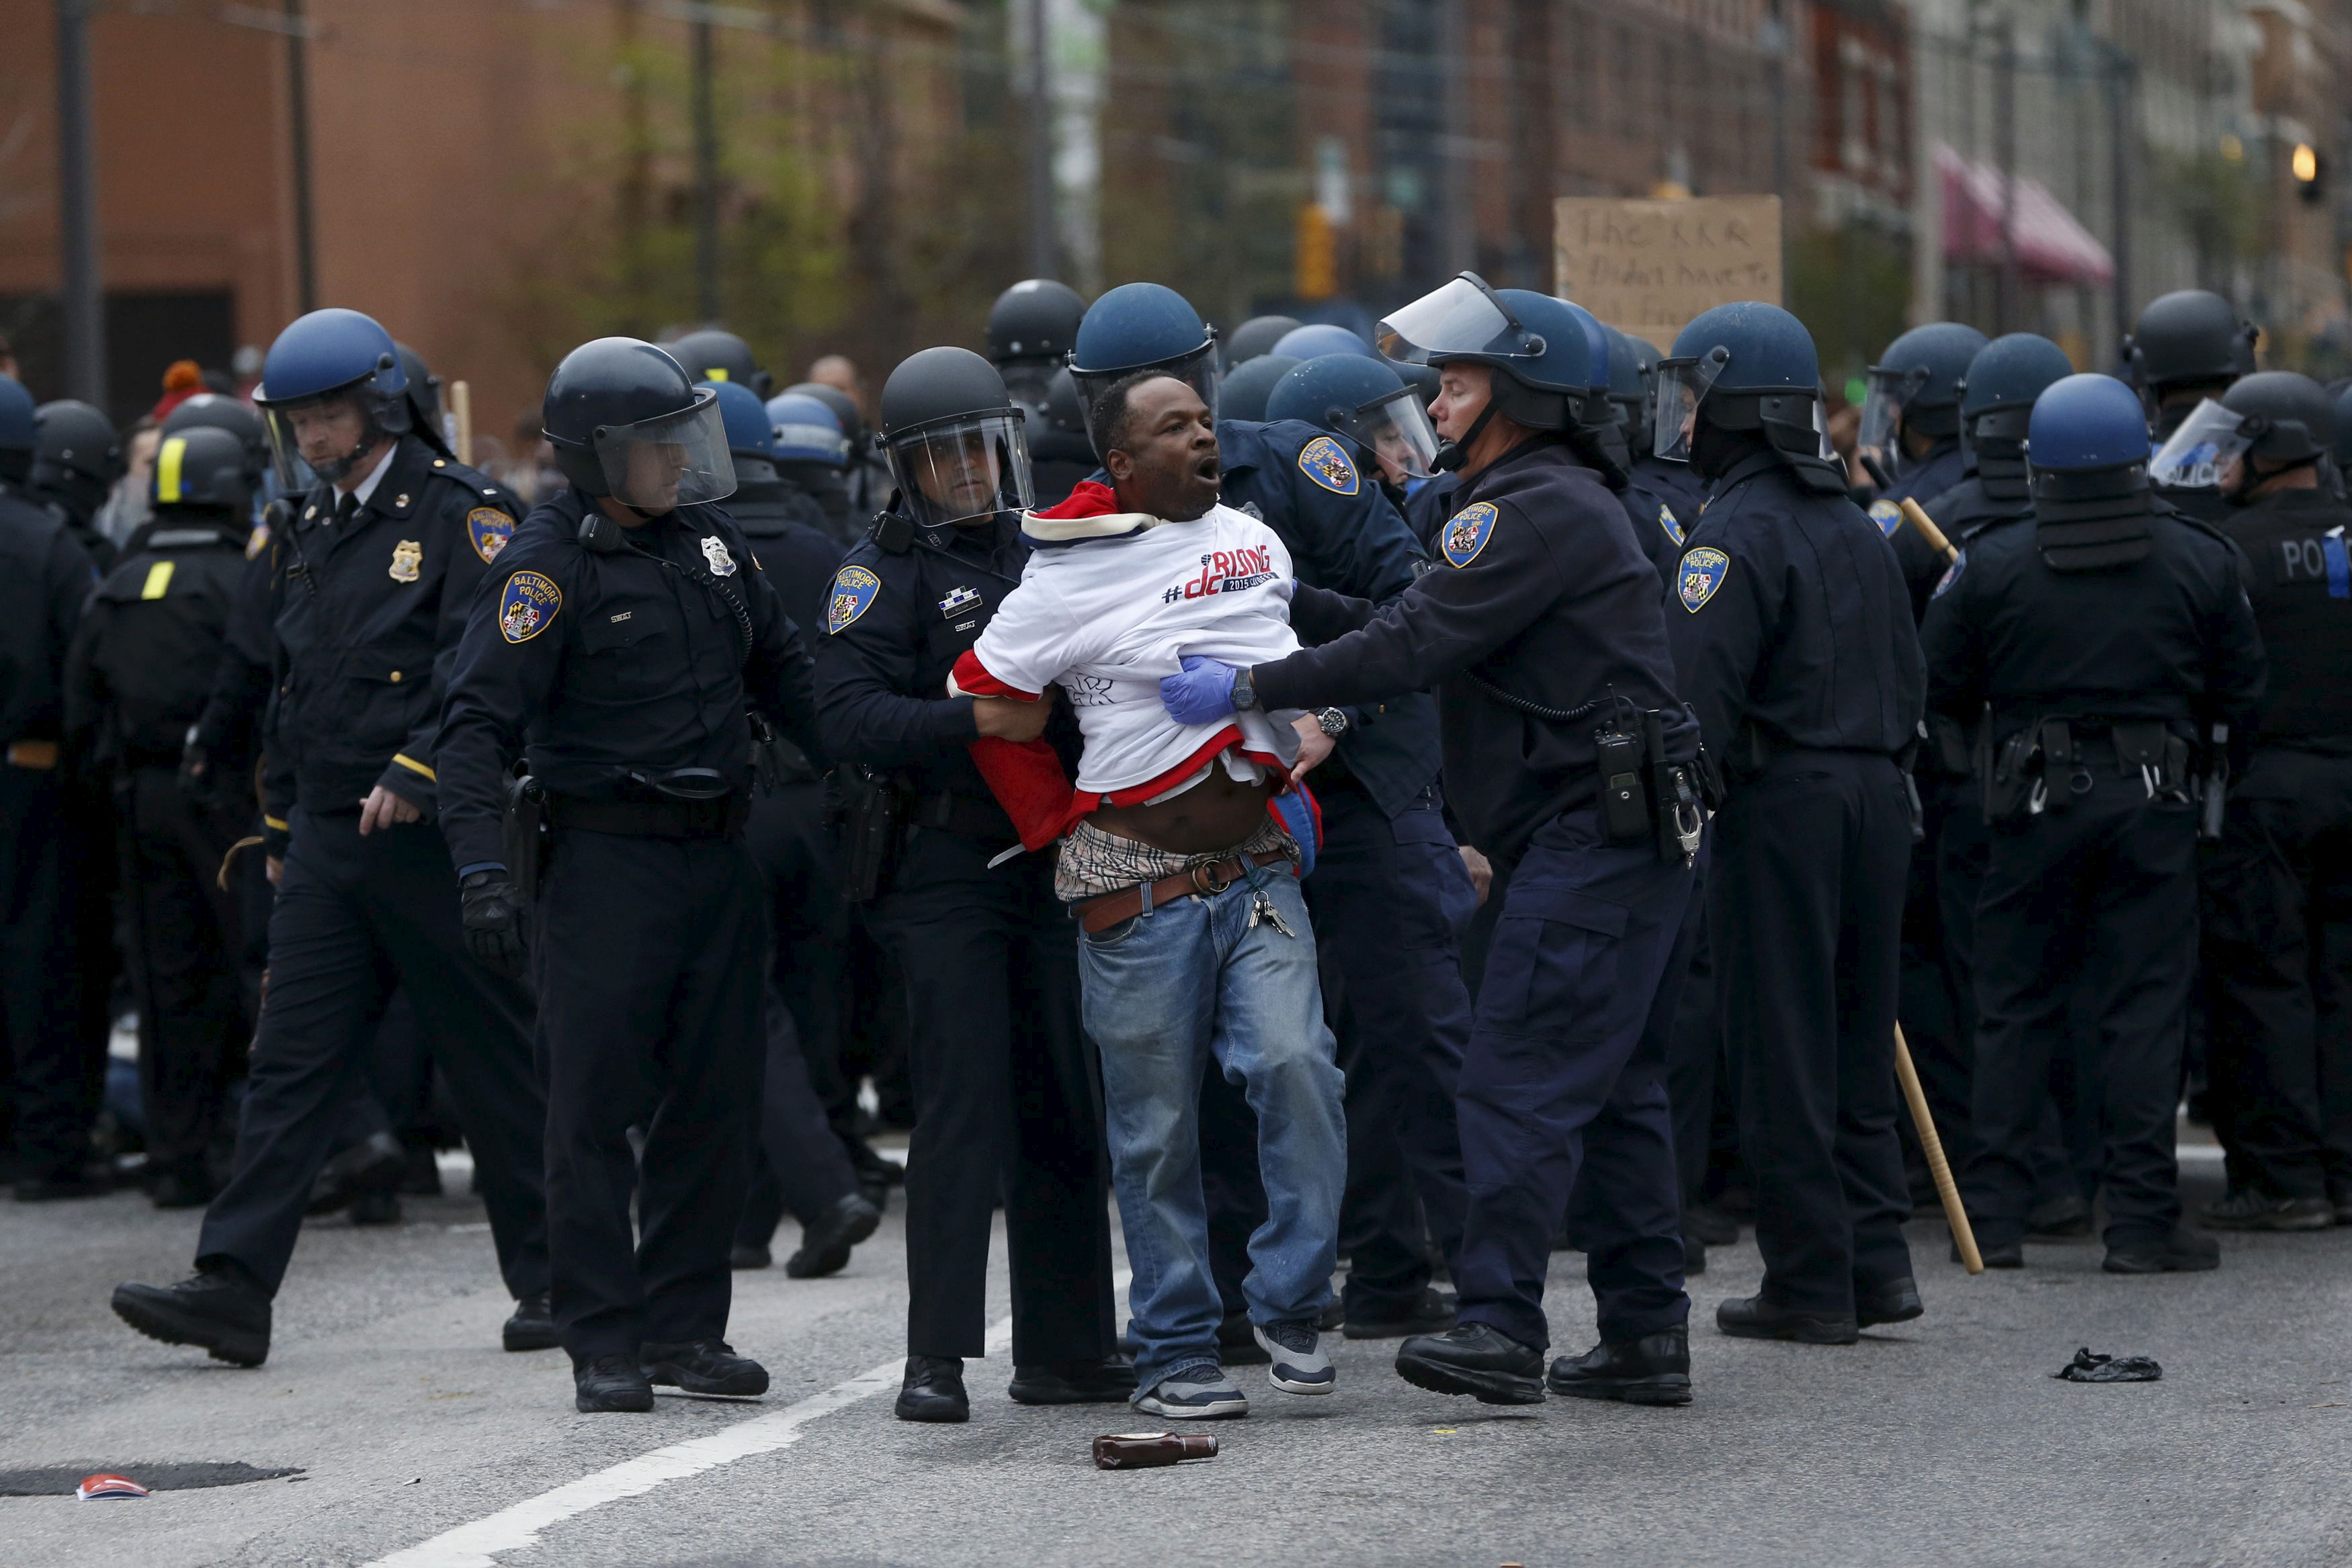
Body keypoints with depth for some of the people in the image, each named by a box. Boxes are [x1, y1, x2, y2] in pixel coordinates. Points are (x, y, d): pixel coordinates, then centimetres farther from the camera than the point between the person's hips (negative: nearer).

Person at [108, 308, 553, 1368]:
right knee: (289, 1062, -1)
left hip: (434, 838, -6)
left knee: (495, 1064, 3)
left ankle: (553, 1281, 14)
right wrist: (280, 828, 21)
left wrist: (415, 773, -26)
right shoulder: (307, 533, 16)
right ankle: (235, 1289, -6)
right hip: (327, 842, 7)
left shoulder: (461, 515, -7)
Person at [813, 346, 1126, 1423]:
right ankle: (936, 1355, -8)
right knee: (964, 1102, -10)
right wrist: (975, 722, -28)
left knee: (1065, 1106, 9)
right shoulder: (883, 569, -4)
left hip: (1049, 858, 6)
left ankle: (1064, 1346, 17)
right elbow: (849, 718, -17)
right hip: (942, 870, -6)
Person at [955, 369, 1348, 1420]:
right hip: (1138, 886, -4)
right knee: (1157, 1125, 1)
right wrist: (1063, 825, 2)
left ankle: (1289, 1306, -1)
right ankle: (1174, 1354, 11)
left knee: (1295, 1065, -16)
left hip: (1257, 862, 4)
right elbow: (984, 700, -1)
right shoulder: (1071, 577, -6)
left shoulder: (1256, 543, 12)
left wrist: (1306, 727, 17)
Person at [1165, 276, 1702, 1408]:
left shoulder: (1540, 511, -13)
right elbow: (1410, 626, 19)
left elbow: (1412, 648, -20)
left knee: (1520, 1081, -11)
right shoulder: (1560, 505, 21)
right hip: (1640, 841, 11)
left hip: (1589, 837, -11)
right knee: (1612, 1089, 12)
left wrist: (1248, 689, -17)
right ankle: (1646, 1332, 14)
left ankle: (1502, 1325, -13)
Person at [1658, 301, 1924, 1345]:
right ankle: (1875, 1260, 13)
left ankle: (1809, 1284, 0)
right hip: (1874, 798, 8)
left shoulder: (1738, 531, -12)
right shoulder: (1856, 527, 16)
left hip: (1778, 801, -8)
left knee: (1782, 1048, -2)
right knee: (1855, 1036, 14)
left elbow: (1696, 691, -19)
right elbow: (1905, 680, 19)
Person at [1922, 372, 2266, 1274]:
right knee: (2143, 1010, 2)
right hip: (2154, 802, 0)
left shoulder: (1992, 564, -5)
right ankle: (2142, 1221, 0)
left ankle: (1994, 1216, 7)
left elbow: (1938, 685, 0)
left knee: (2016, 1008, 8)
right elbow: (2242, 691, 4)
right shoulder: (2200, 560, -2)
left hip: (2037, 799, 0)